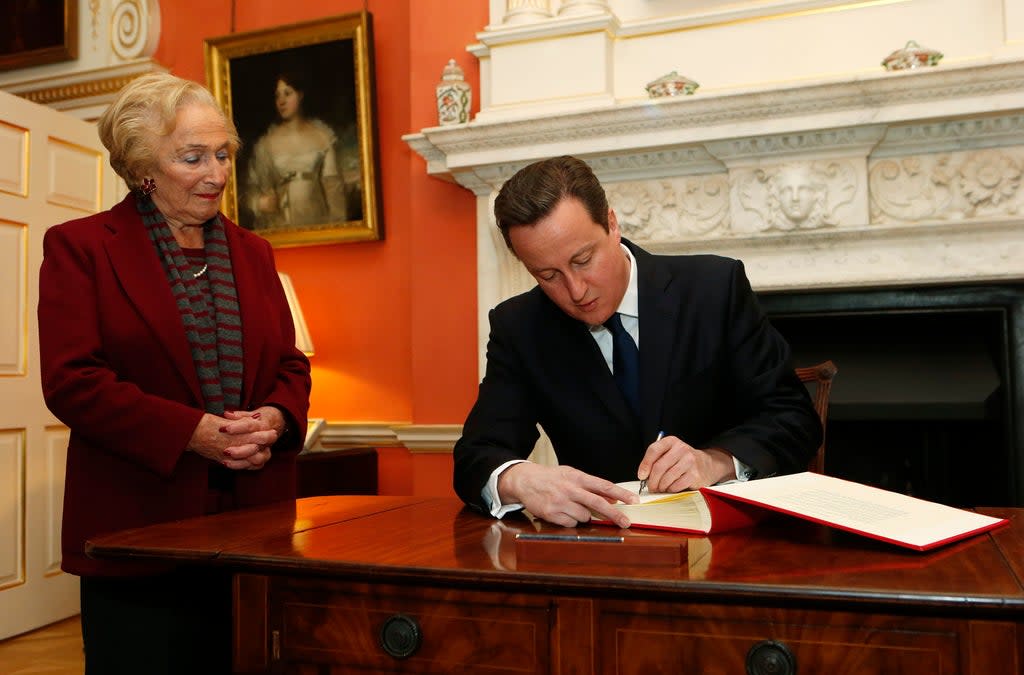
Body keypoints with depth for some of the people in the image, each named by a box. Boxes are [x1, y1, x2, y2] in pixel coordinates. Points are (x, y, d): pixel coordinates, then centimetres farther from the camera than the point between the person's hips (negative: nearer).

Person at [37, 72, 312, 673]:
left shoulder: (252, 251, 14)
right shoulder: (79, 246, -1)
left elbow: (290, 364, 13)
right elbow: (71, 379, -10)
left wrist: (276, 418, -9)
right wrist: (192, 431, -18)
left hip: (254, 517, 5)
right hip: (138, 527, -4)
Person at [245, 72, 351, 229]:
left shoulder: (322, 136, 3)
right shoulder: (266, 143, 3)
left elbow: (333, 183, 1)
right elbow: (254, 184, 8)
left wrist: (337, 225, -5)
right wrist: (260, 202, -14)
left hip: (318, 222, 0)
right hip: (280, 225, 0)